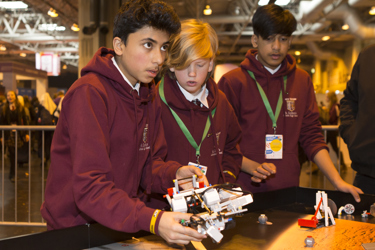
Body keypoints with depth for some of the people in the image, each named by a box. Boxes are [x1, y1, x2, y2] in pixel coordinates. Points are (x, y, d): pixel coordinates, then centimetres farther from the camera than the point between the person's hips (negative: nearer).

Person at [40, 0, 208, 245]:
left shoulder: (149, 92, 7)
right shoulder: (89, 94, -20)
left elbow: (147, 164, 9)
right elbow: (89, 187, -26)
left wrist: (174, 174, -11)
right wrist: (151, 220, -37)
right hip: (75, 227, -6)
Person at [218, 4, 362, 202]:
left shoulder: (302, 81, 10)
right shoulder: (232, 82, -2)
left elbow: (312, 135, 9)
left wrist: (337, 181, -2)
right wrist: (249, 166, -18)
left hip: (289, 188, 3)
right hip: (244, 191, -3)